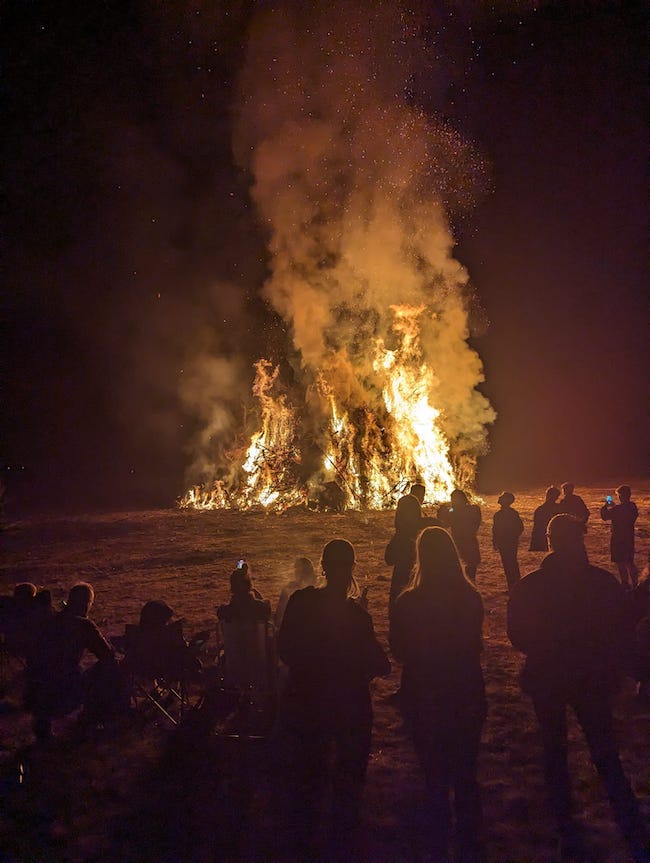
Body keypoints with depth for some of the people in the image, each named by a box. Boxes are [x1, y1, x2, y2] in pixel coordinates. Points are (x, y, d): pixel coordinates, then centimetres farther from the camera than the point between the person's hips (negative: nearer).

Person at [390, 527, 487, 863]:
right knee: (465, 777, 18)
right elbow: (476, 645, 3)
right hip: (468, 699, 2)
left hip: (426, 700, -2)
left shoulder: (408, 603, -19)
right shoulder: (470, 598, -12)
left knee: (436, 781, 13)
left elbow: (399, 651, -5)